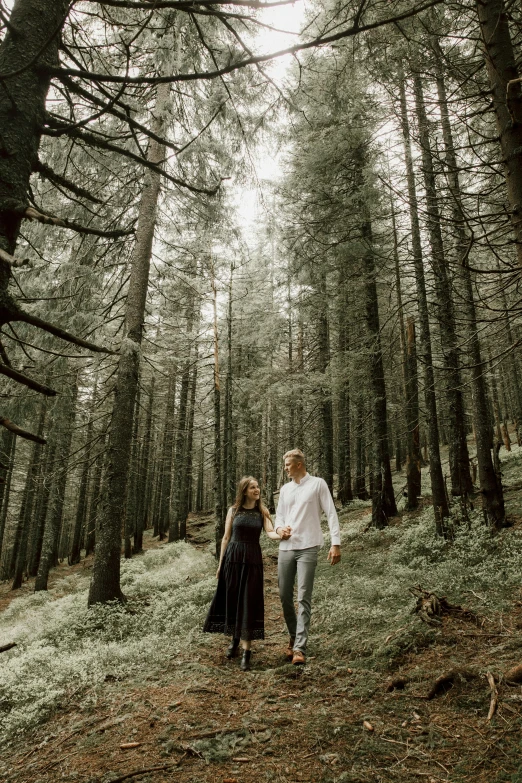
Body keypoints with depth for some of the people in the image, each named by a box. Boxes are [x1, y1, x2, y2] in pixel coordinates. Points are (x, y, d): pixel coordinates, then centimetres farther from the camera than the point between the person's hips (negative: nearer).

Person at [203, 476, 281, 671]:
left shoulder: (263, 512, 3)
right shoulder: (233, 510, 3)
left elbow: (270, 532, -10)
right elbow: (226, 538, 6)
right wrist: (220, 563, 5)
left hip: (252, 560, -1)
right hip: (232, 558, 1)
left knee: (249, 603, -3)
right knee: (232, 600, 7)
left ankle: (247, 651, -1)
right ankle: (234, 639, 29)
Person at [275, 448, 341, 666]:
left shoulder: (317, 484, -2)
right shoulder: (285, 489, 15)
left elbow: (331, 513, -5)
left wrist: (336, 543, -13)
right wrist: (279, 528, -1)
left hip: (307, 548, -6)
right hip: (286, 547, 6)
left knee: (303, 598, -6)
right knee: (284, 596, 10)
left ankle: (299, 648, -3)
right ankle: (294, 637, 30)